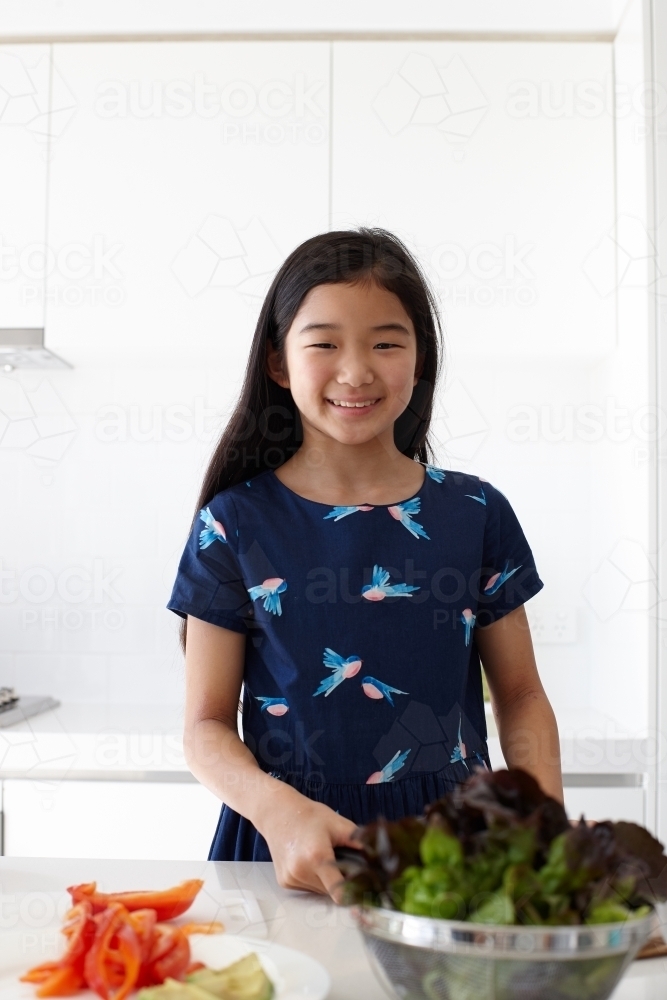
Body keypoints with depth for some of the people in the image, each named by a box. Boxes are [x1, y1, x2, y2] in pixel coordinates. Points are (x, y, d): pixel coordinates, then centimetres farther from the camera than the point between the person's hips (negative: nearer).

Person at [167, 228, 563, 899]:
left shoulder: (477, 514, 4)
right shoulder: (235, 523, -1)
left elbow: (520, 698, 10)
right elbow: (207, 726, 0)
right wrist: (275, 806, -19)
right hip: (292, 854, -1)